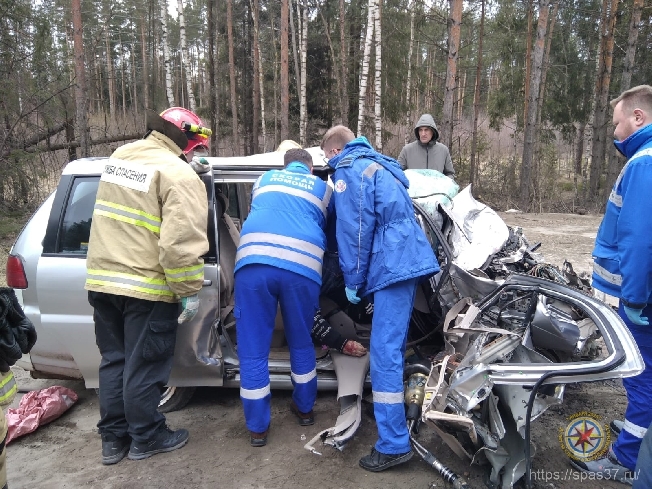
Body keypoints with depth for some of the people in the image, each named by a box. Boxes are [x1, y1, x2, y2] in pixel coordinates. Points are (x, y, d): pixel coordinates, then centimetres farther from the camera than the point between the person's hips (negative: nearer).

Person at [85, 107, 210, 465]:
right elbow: (181, 242, -23)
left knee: (114, 360, 18)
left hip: (102, 280, 8)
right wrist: (189, 292, -13)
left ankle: (113, 438, 30)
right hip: (146, 288, -7)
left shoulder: (120, 156, 11)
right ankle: (145, 438, 24)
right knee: (143, 367, 7)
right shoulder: (179, 176, -14)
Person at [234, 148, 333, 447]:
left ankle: (258, 427, 18)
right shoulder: (322, 188, 24)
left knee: (253, 349, 10)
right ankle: (304, 409, 36)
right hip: (302, 267, 0)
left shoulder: (265, 180, 27)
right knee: (301, 343, 21)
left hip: (253, 262, 0)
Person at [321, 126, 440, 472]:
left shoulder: (348, 170, -3)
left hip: (392, 266, -10)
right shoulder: (378, 165, 25)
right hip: (409, 260, 10)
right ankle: (393, 409, 35)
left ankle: (394, 444, -6)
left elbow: (355, 229, -10)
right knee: (393, 345, 20)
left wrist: (353, 280, -4)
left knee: (385, 351, -10)